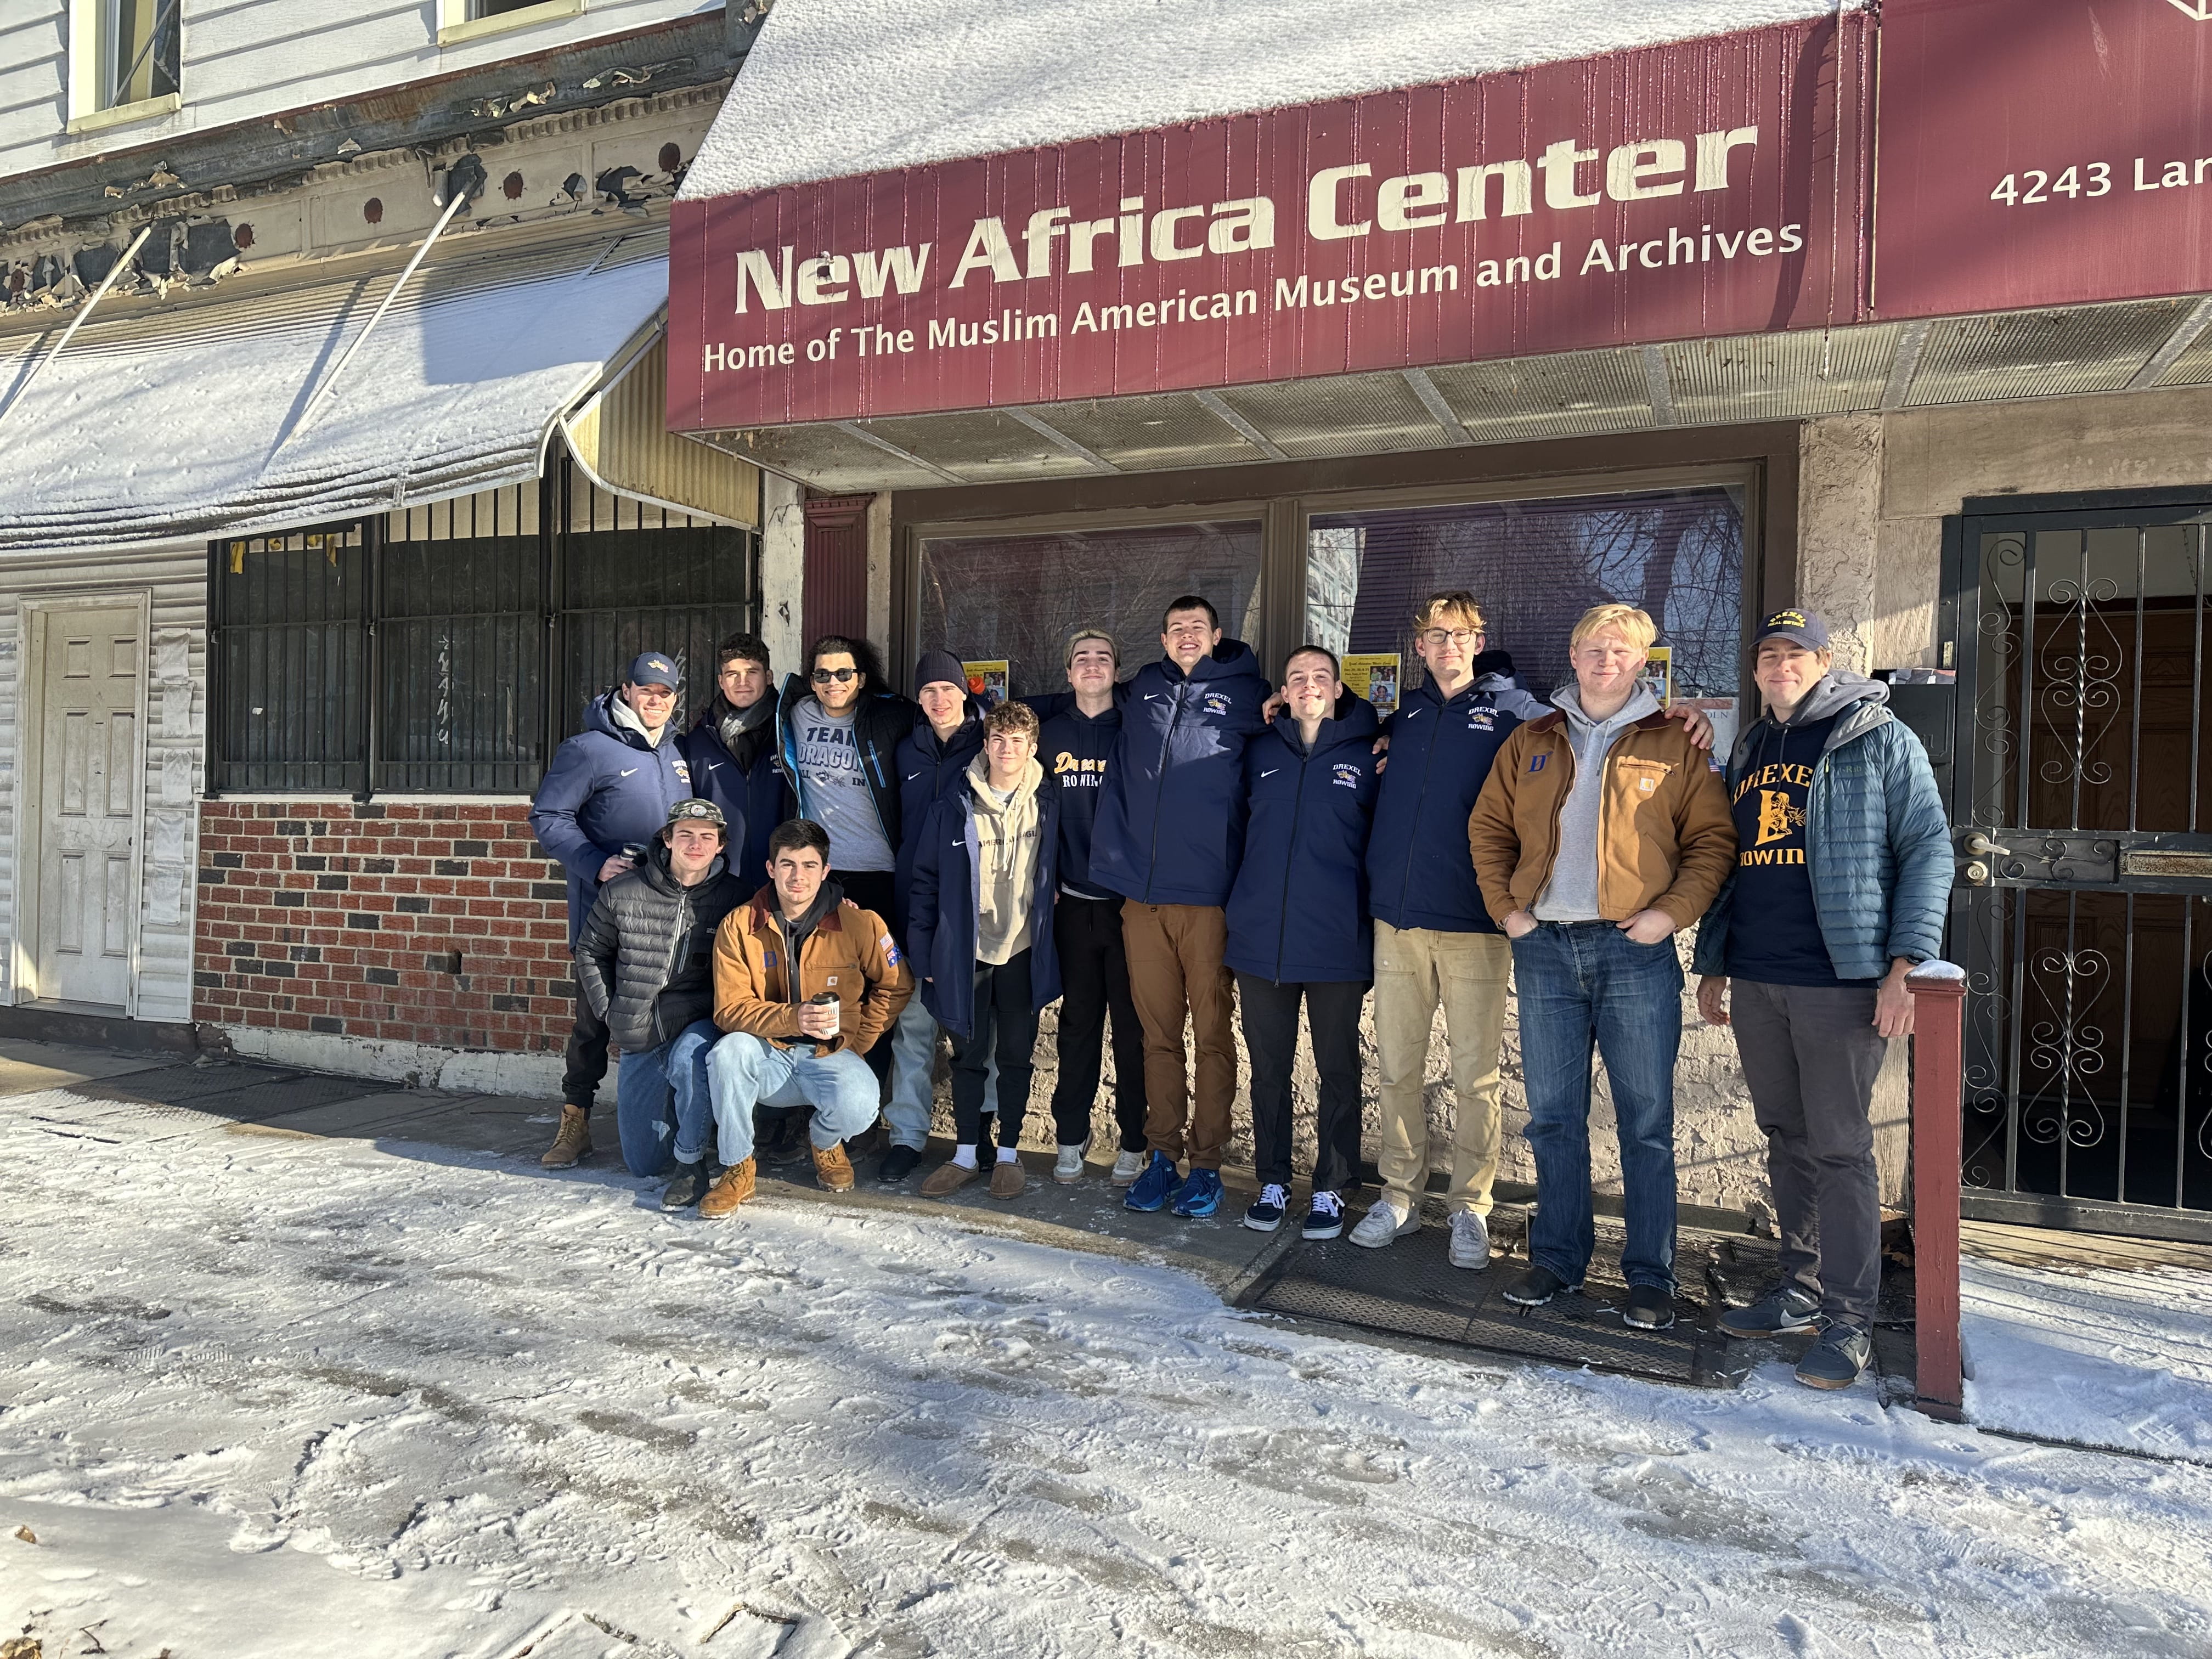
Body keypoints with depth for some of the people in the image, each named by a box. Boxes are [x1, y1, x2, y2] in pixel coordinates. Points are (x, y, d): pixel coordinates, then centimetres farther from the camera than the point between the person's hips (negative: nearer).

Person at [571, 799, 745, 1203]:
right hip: (640, 1038, 3)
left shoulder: (733, 897, -7)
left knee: (688, 1059, -40)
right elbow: (590, 952, 9)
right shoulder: (623, 892, -5)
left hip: (700, 1024, -2)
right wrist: (610, 1012, 4)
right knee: (642, 1164, 7)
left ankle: (691, 1164, -17)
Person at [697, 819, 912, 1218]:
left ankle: (825, 1142, 10)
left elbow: (896, 986, 5)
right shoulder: (739, 926, -6)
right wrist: (792, 1018, -27)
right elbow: (730, 1008, -10)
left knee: (857, 1107, -32)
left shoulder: (859, 923, -8)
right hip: (767, 1055, 1)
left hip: (831, 1055, -1)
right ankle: (737, 1169, -9)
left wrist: (858, 1042, -1)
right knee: (728, 1053, -33)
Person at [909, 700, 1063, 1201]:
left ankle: (1008, 1154, 23)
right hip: (966, 952, 0)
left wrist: (1048, 945, 2)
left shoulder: (1049, 807, 0)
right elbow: (926, 881, 3)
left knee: (1016, 1055, 9)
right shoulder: (953, 808, 0)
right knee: (968, 1055, 10)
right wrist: (924, 952, 0)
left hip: (1023, 953, 0)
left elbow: (1059, 877, 8)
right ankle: (965, 1154, 22)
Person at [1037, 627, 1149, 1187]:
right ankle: (1071, 1137, 20)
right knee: (1078, 1021, 9)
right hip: (1074, 903, 2)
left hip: (1132, 900, -2)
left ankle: (1133, 1142, 15)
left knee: (1133, 1025, 4)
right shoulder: (1052, 732, 8)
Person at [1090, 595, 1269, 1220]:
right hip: (1141, 894, 3)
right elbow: (1117, 781, 19)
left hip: (1209, 895, -3)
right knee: (1158, 1033, 9)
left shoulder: (1244, 692, 4)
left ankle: (1206, 1163, 12)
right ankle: (1163, 1156, 18)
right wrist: (1112, 860, 12)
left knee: (1212, 1033, 3)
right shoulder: (1145, 688, 14)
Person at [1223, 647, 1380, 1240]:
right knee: (1268, 1068, 10)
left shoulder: (1366, 754, 1)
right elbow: (1240, 830, 19)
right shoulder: (1260, 752, 8)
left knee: (1338, 1069, 7)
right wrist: (1243, 910, 11)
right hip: (1261, 939, 2)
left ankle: (1330, 1189, 20)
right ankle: (1272, 1182, 24)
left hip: (1337, 941, -2)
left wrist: (1378, 919, -2)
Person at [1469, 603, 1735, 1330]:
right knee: (1553, 1117, 10)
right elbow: (1488, 828, 15)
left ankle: (1650, 1275, 14)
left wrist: (1672, 912, -10)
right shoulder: (1531, 743, 12)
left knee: (1646, 1122, 2)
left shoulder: (1673, 744, 4)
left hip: (1634, 950, -3)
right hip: (1544, 948, 3)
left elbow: (1714, 839, 2)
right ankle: (1557, 1258, 23)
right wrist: (1505, 908, 3)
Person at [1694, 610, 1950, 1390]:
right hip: (1754, 982, 6)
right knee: (1787, 1141, 13)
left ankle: (1849, 1320, 7)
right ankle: (1801, 1290, 25)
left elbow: (1928, 850, -6)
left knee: (1840, 1148, -2)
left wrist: (1904, 964, -14)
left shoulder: (1881, 740, -1)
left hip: (1840, 981, -6)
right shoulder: (1750, 751, 17)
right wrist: (1712, 963, 17)